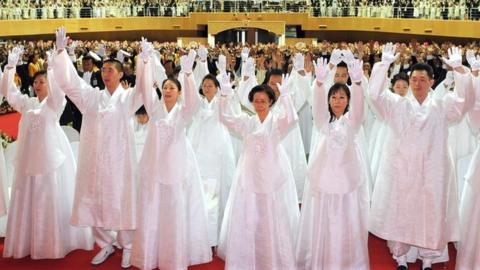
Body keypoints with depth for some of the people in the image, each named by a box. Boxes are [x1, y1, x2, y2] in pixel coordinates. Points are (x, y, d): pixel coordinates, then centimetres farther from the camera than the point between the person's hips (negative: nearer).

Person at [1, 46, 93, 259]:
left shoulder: (55, 102, 1)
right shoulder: (27, 103, 14)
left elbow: (57, 86, -17)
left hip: (51, 156, -5)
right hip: (30, 157, 5)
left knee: (53, 200, -1)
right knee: (29, 200, 7)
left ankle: (58, 241, 8)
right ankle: (30, 241, 15)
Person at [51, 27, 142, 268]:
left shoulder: (127, 98, 2)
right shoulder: (92, 96, 9)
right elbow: (69, 82, 2)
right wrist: (61, 52, -8)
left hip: (118, 158, -3)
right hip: (94, 157, 3)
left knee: (120, 201, 3)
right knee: (95, 201, 9)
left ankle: (127, 246, 19)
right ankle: (105, 245, 26)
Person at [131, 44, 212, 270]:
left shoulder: (183, 111, 1)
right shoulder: (154, 107, 5)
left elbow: (194, 102, -21)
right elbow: (145, 87, -8)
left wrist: (187, 73, -35)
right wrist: (146, 61, -24)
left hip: (177, 165, -1)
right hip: (154, 165, 2)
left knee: (176, 212, 4)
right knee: (152, 211, 5)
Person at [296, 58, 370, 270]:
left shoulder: (352, 120, 6)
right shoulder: (323, 120, 8)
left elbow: (358, 104, -14)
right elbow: (318, 103, -12)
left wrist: (357, 82, -35)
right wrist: (320, 82, -33)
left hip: (347, 175, 0)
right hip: (324, 174, 1)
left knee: (347, 222, 2)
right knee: (322, 222, 2)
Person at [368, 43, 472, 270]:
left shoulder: (441, 107, 6)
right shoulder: (397, 105, 3)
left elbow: (464, 98, -9)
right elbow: (376, 94, -10)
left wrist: (458, 68, -21)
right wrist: (384, 64, -20)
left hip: (431, 173, 1)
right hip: (401, 170, -1)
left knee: (431, 216, 7)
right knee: (399, 215, 6)